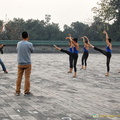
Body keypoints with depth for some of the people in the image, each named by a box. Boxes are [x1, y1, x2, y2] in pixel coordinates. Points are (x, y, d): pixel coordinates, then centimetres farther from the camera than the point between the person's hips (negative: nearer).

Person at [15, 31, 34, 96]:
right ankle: (26, 92, 5)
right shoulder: (29, 44, -11)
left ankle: (17, 91, 11)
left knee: (19, 77, 9)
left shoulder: (18, 44, -1)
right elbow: (32, 51, 5)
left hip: (20, 63, 3)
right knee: (27, 77, 3)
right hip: (27, 63, -3)